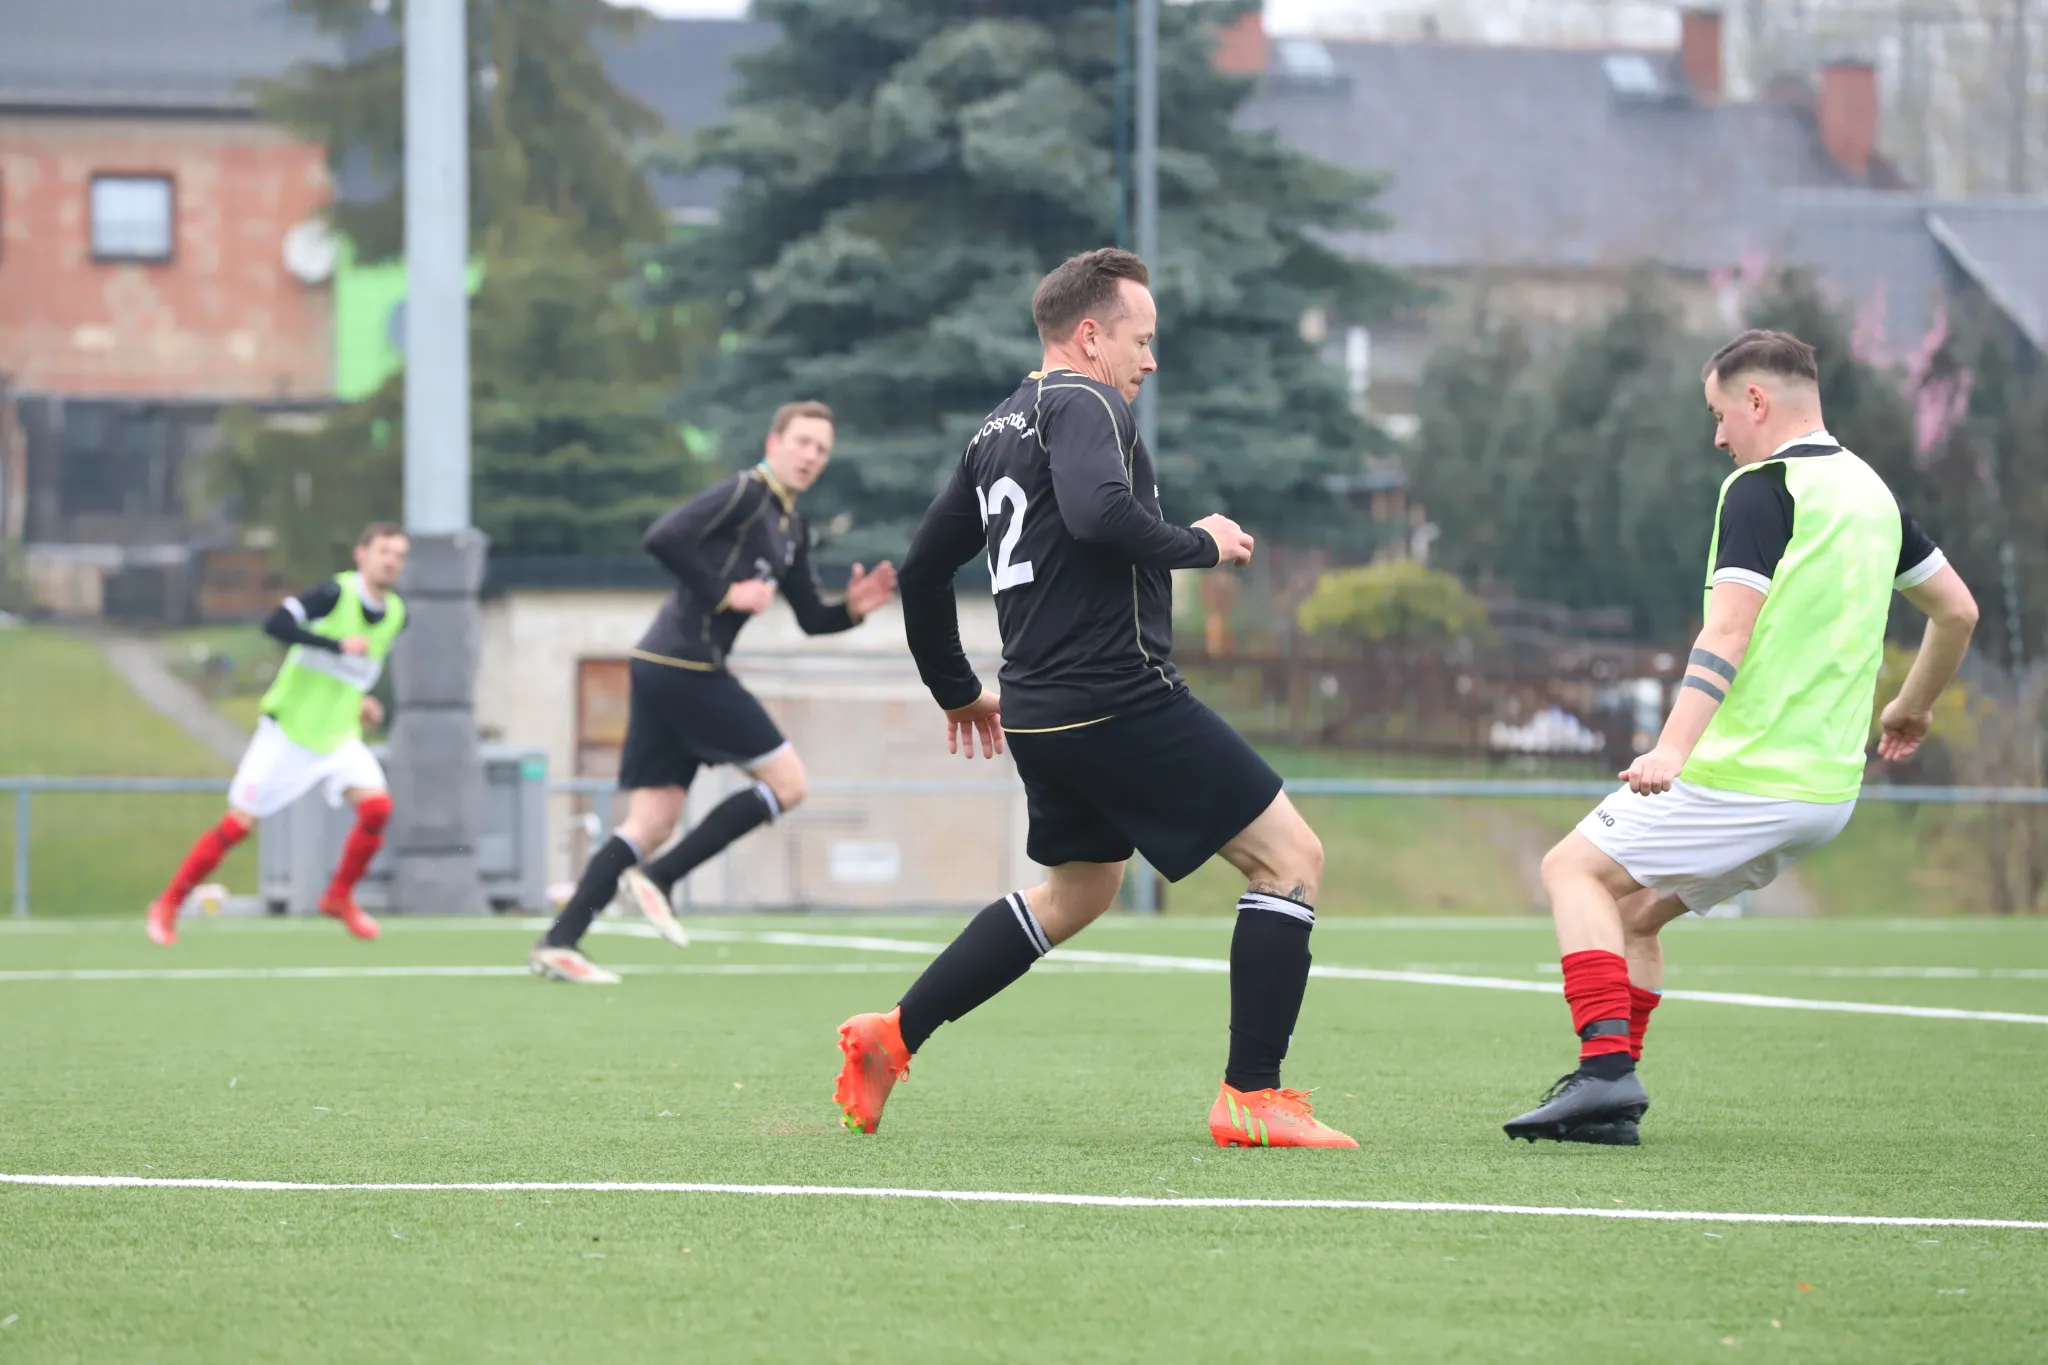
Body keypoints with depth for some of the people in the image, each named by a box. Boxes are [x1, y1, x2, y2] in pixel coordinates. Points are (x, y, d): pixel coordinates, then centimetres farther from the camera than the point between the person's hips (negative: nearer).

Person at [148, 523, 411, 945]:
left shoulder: (395, 615, 3)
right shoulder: (336, 593, -18)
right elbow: (276, 624, -33)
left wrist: (360, 700, 8)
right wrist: (338, 645, -36)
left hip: (338, 736, 6)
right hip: (288, 732, -6)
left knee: (376, 805, -16)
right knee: (238, 824, -3)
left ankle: (340, 897, 5)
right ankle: (168, 904, 12)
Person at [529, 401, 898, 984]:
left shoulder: (792, 528, 21)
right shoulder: (747, 493, -9)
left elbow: (811, 619, 25)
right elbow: (664, 539, -21)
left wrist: (851, 609, 5)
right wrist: (724, 593, -18)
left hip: (664, 670, 9)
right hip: (684, 666, -9)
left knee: (653, 821, 6)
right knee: (786, 781, -4)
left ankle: (558, 943, 0)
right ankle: (658, 878, -6)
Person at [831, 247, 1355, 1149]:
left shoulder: (998, 430, 19)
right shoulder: (1083, 404, -9)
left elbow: (923, 568, 24)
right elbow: (1098, 511, -29)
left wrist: (956, 689, 35)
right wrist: (1200, 545, -13)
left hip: (1041, 712, 10)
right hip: (1121, 698, -10)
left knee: (1079, 890, 28)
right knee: (1290, 855, -4)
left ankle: (890, 1038, 24)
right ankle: (1251, 1099, -8)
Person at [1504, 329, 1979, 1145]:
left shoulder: (1762, 488, -10)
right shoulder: (1870, 491, 15)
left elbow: (1728, 632, -22)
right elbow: (1958, 610, 24)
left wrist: (1673, 748, -31)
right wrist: (1911, 710, 39)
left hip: (1745, 774, -9)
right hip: (1829, 790, 9)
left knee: (1576, 867, 0)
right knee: (1634, 908, 18)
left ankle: (1607, 1064, -16)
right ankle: (1611, 1095, 11)